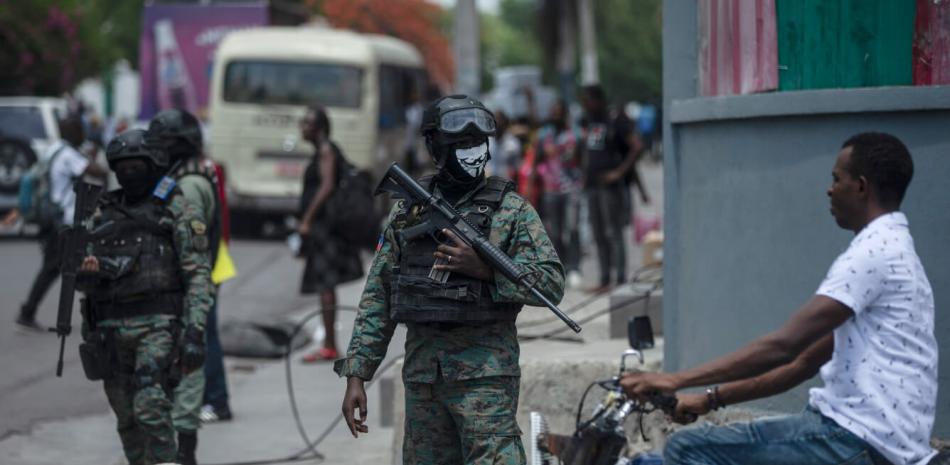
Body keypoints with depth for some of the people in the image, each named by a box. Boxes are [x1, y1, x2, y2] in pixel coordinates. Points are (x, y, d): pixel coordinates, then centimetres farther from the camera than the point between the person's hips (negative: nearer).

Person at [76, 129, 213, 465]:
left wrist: (194, 331, -17)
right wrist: (86, 272, -9)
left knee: (151, 409, -19)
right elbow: (82, 277, 17)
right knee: (128, 421, 8)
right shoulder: (103, 213, 17)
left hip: (158, 324, -5)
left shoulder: (177, 211, 1)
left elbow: (198, 275, -6)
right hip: (111, 329, 6)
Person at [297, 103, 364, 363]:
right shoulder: (321, 151, 19)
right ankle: (329, 347, 15)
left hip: (323, 222, -10)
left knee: (325, 283, -11)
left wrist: (306, 220, -21)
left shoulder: (326, 150, -10)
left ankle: (330, 346, -13)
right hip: (322, 226, 10)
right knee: (325, 285, 11)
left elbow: (327, 186, -20)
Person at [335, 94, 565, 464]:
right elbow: (378, 297, 11)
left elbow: (552, 283, -6)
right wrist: (356, 375, 5)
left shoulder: (511, 209, 0)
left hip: (486, 374, -4)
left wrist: (484, 270, -17)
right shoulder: (407, 211, 11)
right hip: (422, 374, 4)